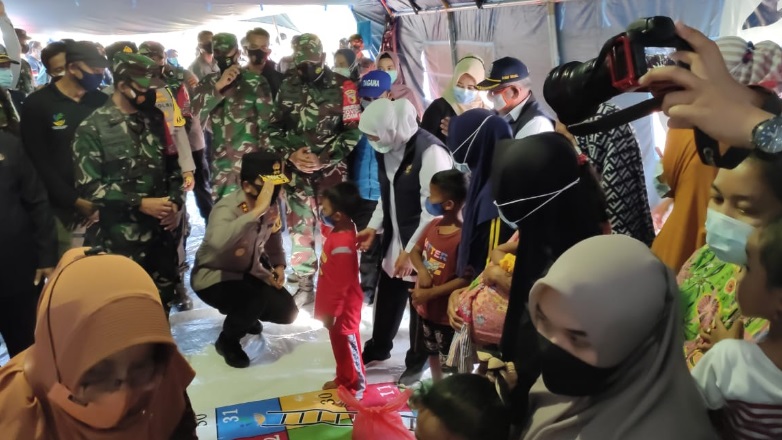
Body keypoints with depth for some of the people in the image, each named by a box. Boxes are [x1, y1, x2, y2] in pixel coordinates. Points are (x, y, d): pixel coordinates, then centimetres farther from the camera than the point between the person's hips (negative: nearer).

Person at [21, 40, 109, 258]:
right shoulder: (37, 104, -3)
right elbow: (38, 163, -7)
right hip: (64, 210, -3)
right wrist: (76, 201, -12)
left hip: (102, 206, 3)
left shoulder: (102, 102, 6)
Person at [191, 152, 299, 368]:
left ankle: (245, 314, 32)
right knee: (256, 299, -33)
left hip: (247, 271, 7)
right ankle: (227, 341, -1)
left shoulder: (271, 206, -12)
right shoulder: (226, 209, -33)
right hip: (213, 277, -7)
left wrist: (279, 265, -3)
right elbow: (218, 241, -58)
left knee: (287, 312, 1)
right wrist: (257, 210, -55)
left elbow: (273, 235, 11)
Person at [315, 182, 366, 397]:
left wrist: (331, 312, -16)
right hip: (337, 303, 9)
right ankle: (343, 379, 44)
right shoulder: (343, 228, -5)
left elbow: (341, 284, -26)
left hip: (344, 307, -9)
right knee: (338, 342, 25)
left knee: (347, 344, 10)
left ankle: (356, 386, 30)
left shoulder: (342, 246, -34)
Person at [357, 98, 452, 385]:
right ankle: (378, 349, 42)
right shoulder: (386, 149, 2)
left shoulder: (430, 152, -24)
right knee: (387, 298, 20)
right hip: (394, 240, 7)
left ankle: (417, 361, 30)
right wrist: (374, 227, 5)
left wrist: (411, 251, -21)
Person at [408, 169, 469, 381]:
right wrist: (422, 271, -12)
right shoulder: (433, 225, -2)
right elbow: (415, 251, 9)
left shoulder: (464, 237, -26)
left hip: (446, 313, -8)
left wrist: (430, 293, -24)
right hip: (425, 307, 8)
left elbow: (465, 279, -25)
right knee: (432, 354, 27)